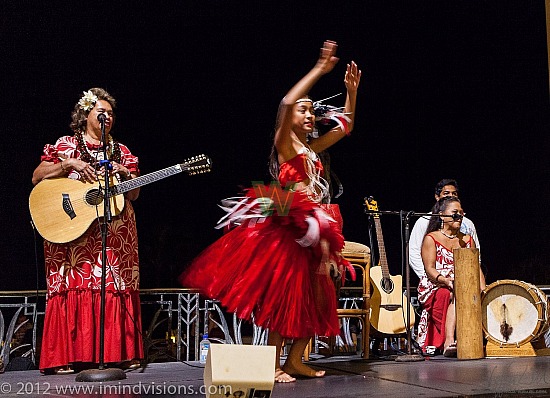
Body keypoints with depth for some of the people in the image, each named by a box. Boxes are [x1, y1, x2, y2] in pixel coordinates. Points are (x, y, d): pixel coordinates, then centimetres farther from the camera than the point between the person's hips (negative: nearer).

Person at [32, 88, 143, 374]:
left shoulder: (121, 151, 17)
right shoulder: (66, 145, 7)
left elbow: (134, 194, 14)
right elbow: (37, 177, -1)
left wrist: (125, 174, -4)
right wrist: (68, 163, -11)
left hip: (116, 235, 3)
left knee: (117, 288, -2)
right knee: (74, 287, -9)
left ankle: (120, 353, 1)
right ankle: (66, 356, -6)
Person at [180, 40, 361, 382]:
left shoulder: (311, 149, 18)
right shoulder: (284, 143, -2)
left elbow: (346, 126, 28)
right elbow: (287, 102, -21)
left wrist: (352, 90, 17)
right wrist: (320, 70, -17)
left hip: (310, 228, 8)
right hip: (287, 226, -8)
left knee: (313, 296, 9)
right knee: (283, 295, -8)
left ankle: (295, 361, 18)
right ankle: (274, 364, -2)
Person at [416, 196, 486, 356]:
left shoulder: (467, 240, 20)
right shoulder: (431, 239, 5)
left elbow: (476, 268, 13)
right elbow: (429, 269, -7)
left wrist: (483, 291, -5)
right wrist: (445, 280, -27)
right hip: (434, 288, -4)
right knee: (456, 296, -37)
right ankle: (449, 342, -47)